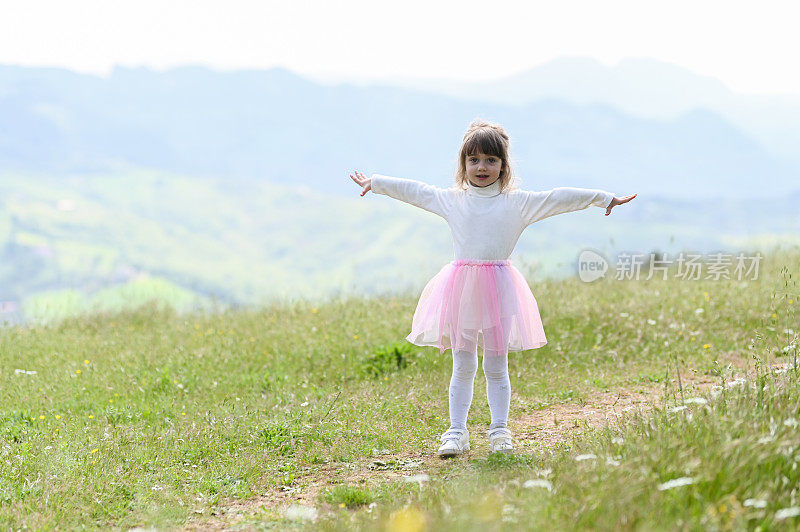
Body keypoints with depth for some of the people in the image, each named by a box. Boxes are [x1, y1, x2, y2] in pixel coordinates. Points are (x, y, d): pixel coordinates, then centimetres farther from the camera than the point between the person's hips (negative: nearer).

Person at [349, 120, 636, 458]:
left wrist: (604, 199, 1)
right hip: (461, 287, 1)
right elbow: (413, 191, 17)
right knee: (463, 367, 4)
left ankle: (499, 430, 11)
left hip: (498, 288, -1)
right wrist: (375, 182, 25)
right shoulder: (451, 200, 9)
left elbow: (559, 199, 3)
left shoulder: (518, 202, 5)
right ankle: (457, 431, 8)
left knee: (496, 366, 4)